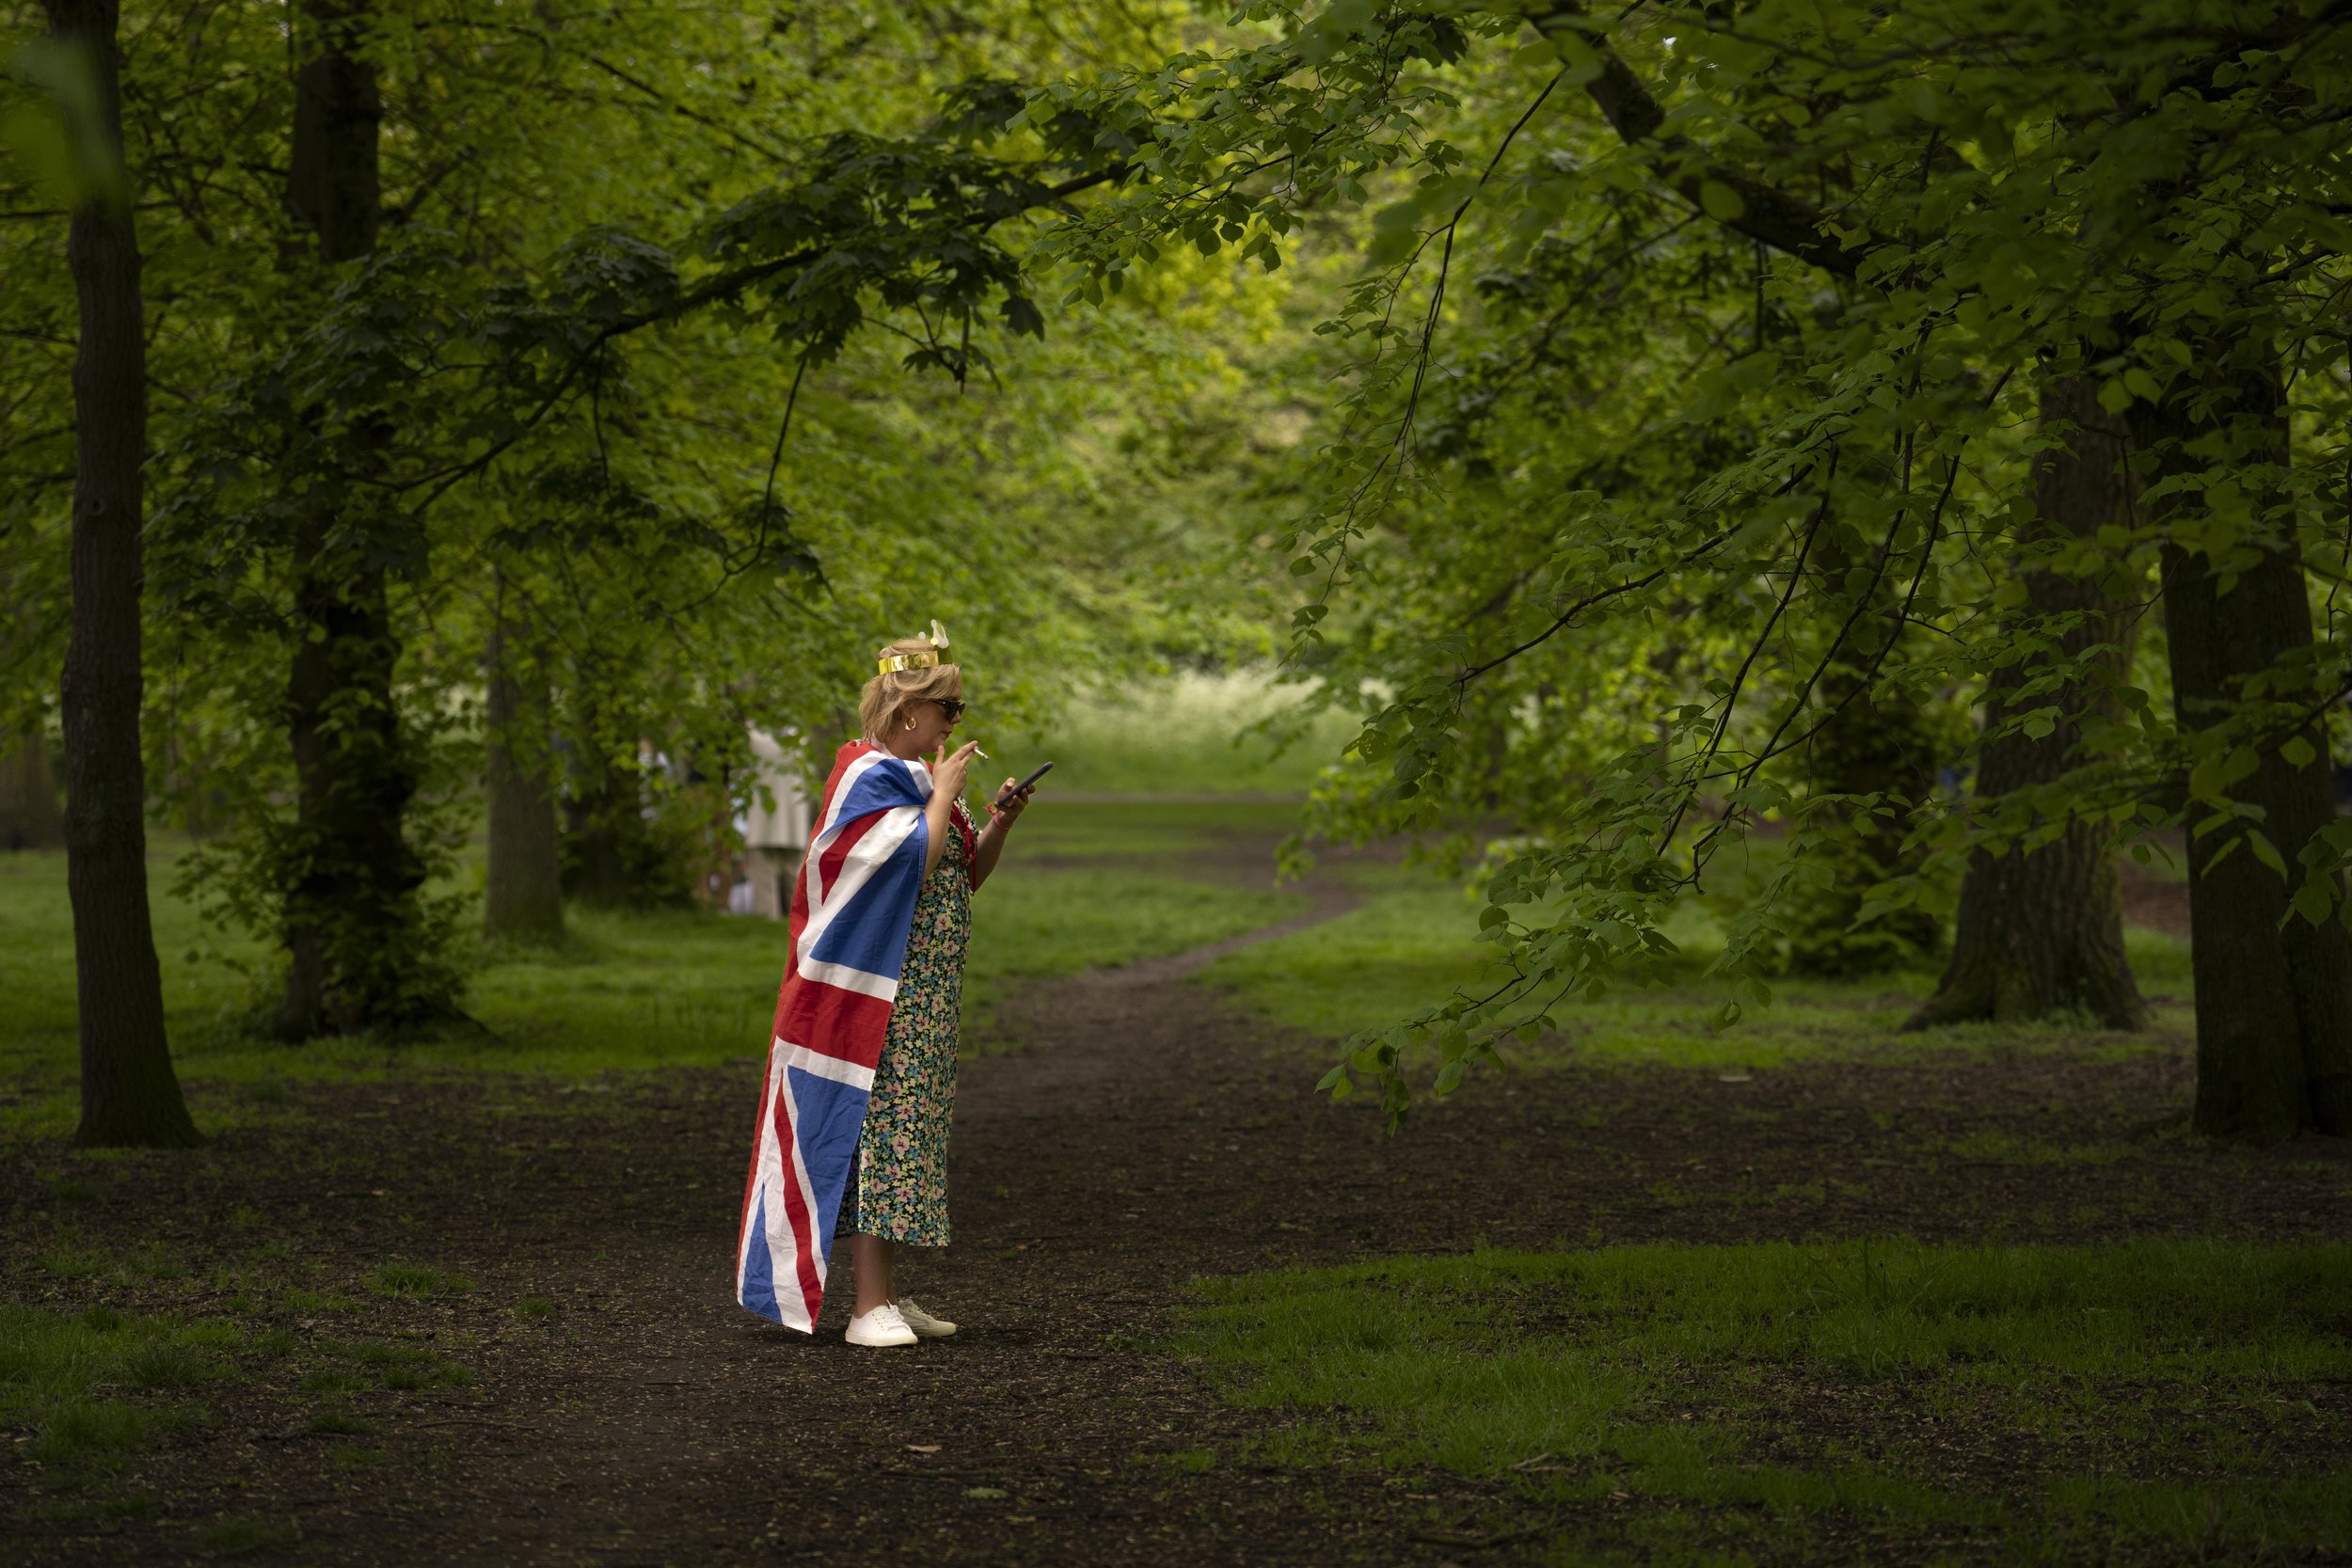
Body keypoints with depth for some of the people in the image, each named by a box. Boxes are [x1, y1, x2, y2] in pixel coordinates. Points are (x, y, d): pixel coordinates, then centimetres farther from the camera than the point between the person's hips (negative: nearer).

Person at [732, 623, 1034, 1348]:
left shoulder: (917, 777, 16)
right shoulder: (871, 778, -12)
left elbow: (968, 874, 18)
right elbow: (915, 864, -23)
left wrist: (998, 823, 2)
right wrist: (944, 795, -12)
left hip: (924, 996, 10)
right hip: (881, 991, -10)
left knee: (905, 1127, 10)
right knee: (879, 1125, -12)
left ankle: (886, 1294, 14)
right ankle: (869, 1306, -13)